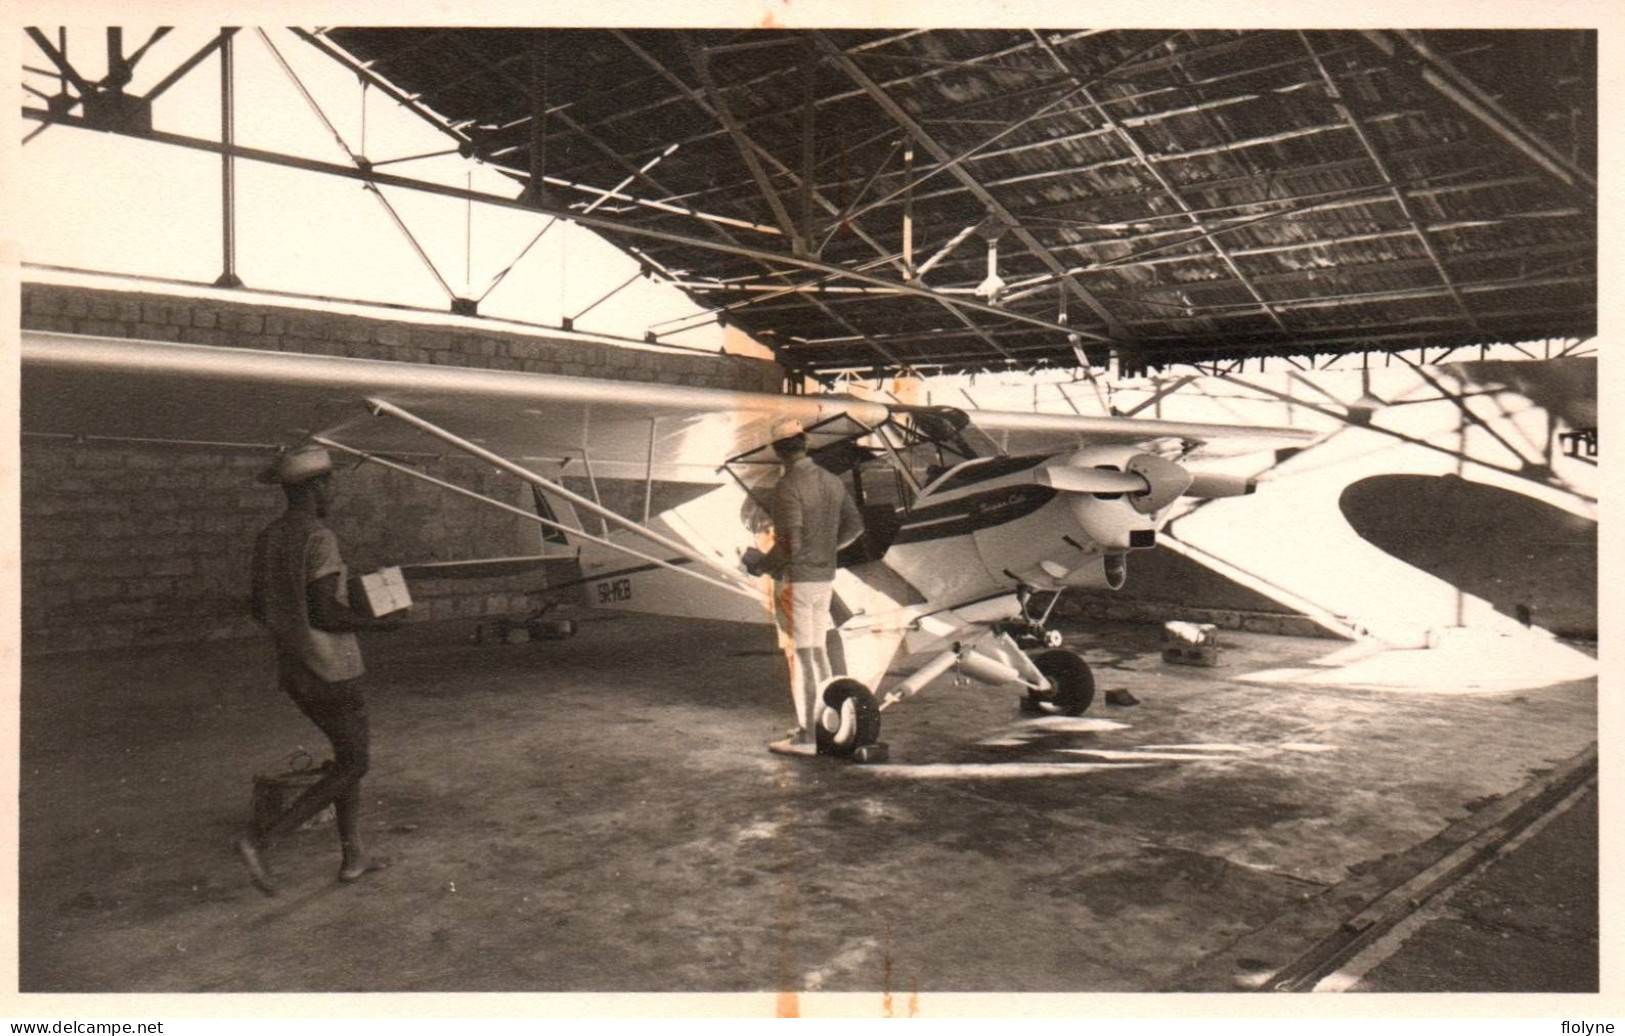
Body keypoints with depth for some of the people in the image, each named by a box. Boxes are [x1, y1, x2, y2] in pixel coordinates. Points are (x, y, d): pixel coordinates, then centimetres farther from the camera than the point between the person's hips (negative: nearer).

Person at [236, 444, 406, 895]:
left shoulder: (267, 540, 7)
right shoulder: (319, 539, -19)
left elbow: (260, 610, 13)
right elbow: (325, 613, -24)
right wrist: (382, 622, -11)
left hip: (293, 675, 8)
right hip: (334, 674, -8)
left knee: (348, 755, 21)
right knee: (352, 768, 4)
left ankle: (354, 855, 22)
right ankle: (261, 840, -6)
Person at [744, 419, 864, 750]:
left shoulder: (788, 487, -19)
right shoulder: (831, 481, 6)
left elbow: (790, 545, -24)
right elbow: (855, 525, 14)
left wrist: (761, 566, -7)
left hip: (795, 580, -8)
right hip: (824, 577, 8)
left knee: (800, 656, -1)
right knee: (817, 650, 18)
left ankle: (806, 732, 4)